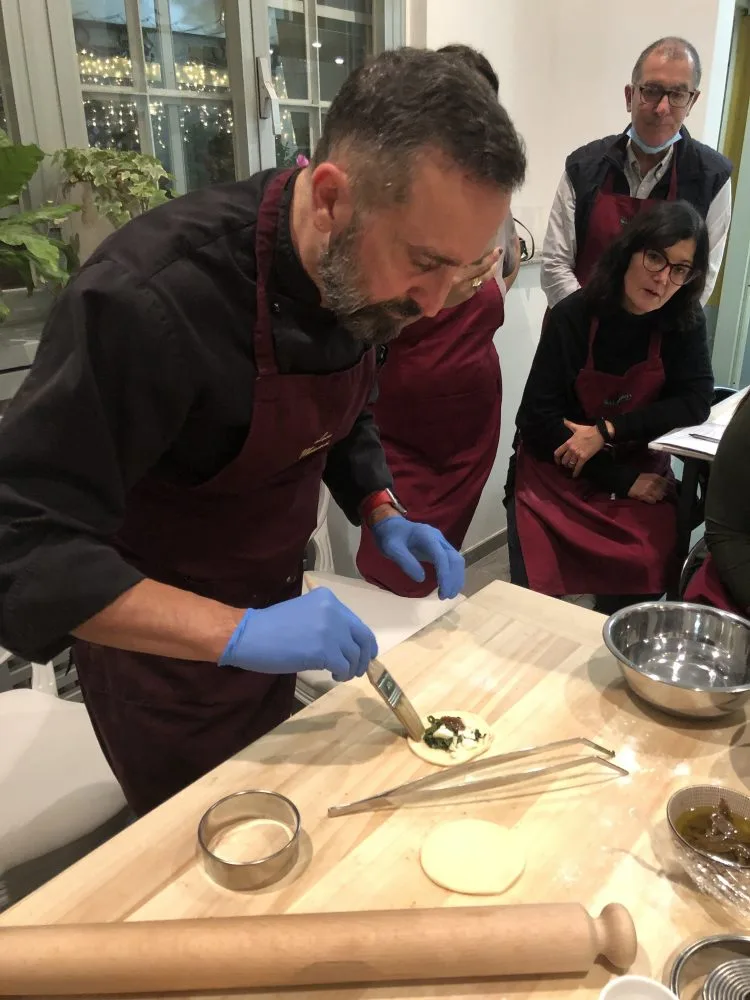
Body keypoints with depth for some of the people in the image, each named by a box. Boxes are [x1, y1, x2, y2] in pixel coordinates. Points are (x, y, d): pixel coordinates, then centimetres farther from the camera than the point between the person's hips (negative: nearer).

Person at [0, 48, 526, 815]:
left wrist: (382, 515, -8)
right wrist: (234, 632, -39)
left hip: (271, 607, 6)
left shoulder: (359, 275, -10)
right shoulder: (147, 299, -34)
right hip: (161, 647, -6)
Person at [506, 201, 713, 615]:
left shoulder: (685, 322, -6)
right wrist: (621, 481, -18)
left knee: (642, 577, -19)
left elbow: (695, 402, -9)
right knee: (534, 602, -17)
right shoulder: (572, 317, -15)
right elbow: (537, 420, -17)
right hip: (558, 475, -2)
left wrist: (608, 430, -21)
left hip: (640, 475, 3)